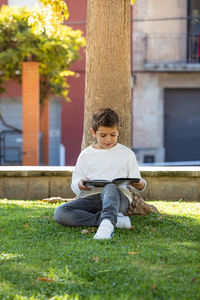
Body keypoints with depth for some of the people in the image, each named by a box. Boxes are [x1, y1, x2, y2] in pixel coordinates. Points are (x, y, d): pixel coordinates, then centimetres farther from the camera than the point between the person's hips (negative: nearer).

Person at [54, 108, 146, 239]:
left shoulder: (127, 154, 16)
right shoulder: (86, 155, 17)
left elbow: (137, 181, 16)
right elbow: (74, 183, 15)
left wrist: (140, 184, -10)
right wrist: (80, 184, -10)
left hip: (118, 198, -2)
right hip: (90, 198, 2)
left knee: (110, 188, -40)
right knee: (60, 212, -28)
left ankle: (107, 223, -67)